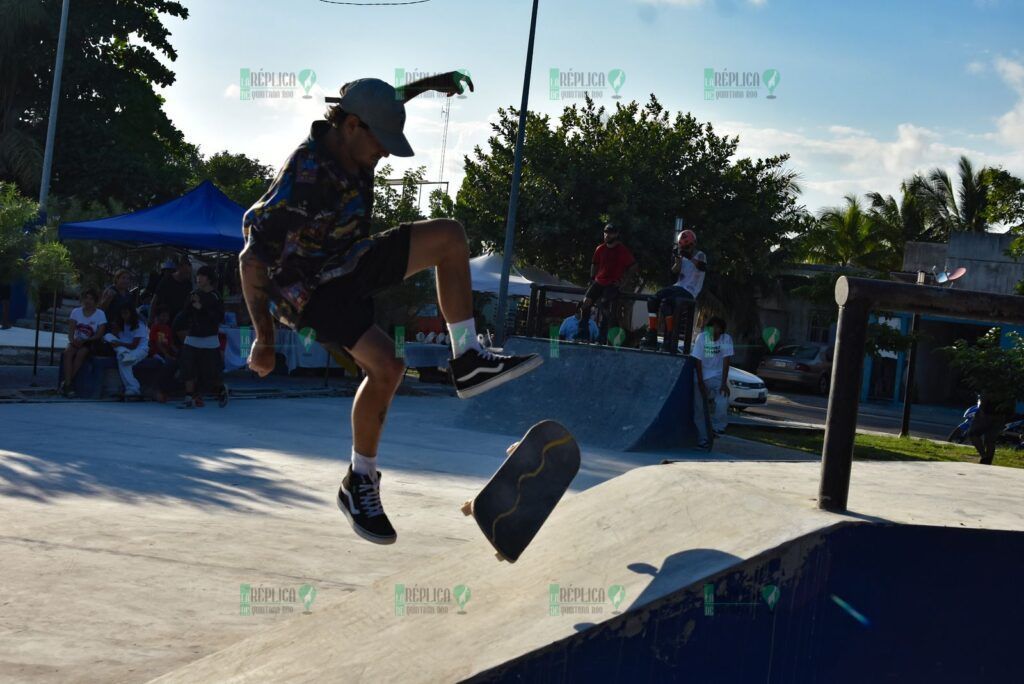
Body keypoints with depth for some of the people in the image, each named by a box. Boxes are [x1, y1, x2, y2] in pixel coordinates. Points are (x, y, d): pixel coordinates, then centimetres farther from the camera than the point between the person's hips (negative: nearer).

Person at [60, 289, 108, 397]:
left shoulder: (100, 314, -2)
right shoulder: (76, 311, 6)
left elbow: (99, 335, -9)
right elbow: (71, 330, -2)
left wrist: (84, 341, -20)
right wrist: (72, 340, -24)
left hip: (91, 343, -3)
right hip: (77, 342, 3)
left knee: (81, 353, -34)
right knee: (67, 352, -29)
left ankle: (67, 382, -28)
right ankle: (68, 384, -35)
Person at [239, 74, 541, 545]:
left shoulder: (349, 138, -6)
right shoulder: (302, 179, -30)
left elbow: (384, 103, 20)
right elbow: (253, 260, -28)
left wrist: (429, 83, 17)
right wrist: (264, 340, -25)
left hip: (350, 266, 9)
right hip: (309, 290, -9)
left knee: (448, 237, -2)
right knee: (386, 365, -27)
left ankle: (467, 362, -2)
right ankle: (360, 484, -7)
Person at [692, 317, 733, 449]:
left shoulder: (726, 339, -13)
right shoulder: (702, 338, -16)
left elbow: (726, 361, -14)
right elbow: (698, 361, -14)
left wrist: (724, 383, -20)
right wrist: (701, 384, -17)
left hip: (718, 376, 0)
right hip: (701, 376, 0)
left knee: (722, 402, -23)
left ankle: (717, 427, 0)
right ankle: (702, 440, 11)